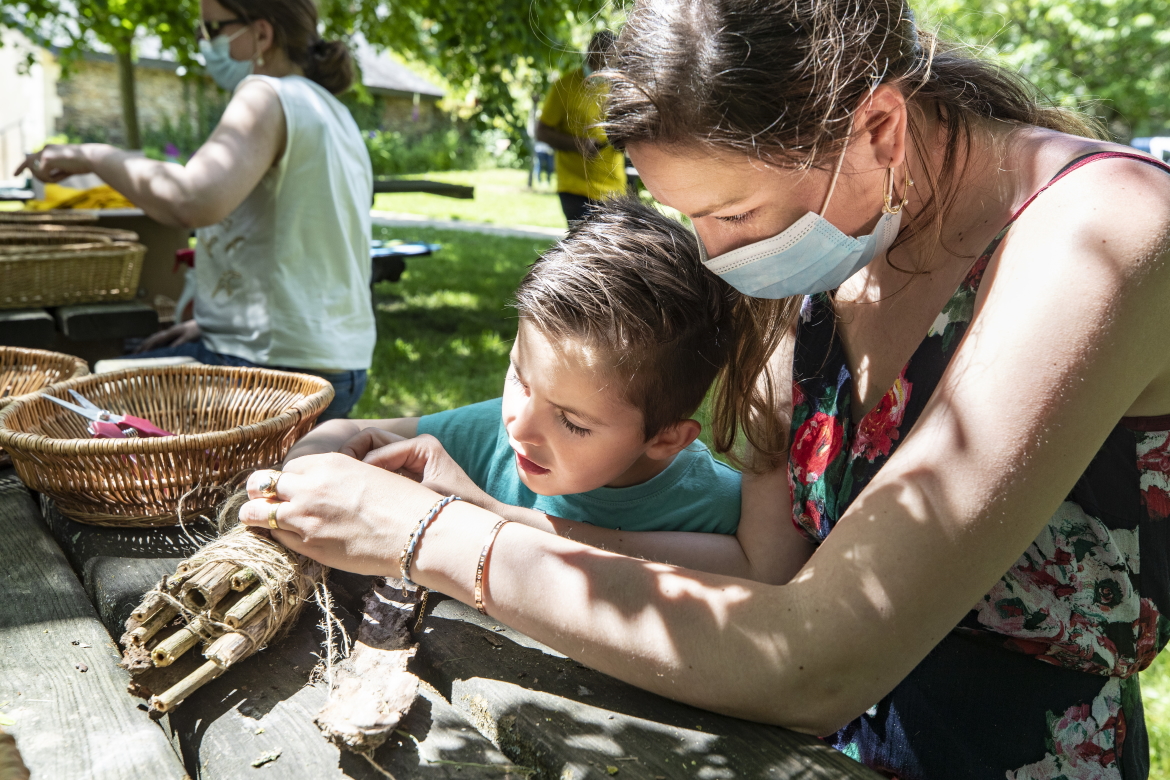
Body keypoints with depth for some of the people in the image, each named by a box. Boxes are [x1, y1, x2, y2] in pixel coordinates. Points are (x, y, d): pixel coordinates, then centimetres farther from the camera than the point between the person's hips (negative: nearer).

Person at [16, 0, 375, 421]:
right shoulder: (338, 116, 16)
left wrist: (93, 156, -15)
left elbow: (194, 201, -31)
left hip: (276, 369, -10)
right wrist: (214, 325, 14)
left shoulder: (269, 95, -12)